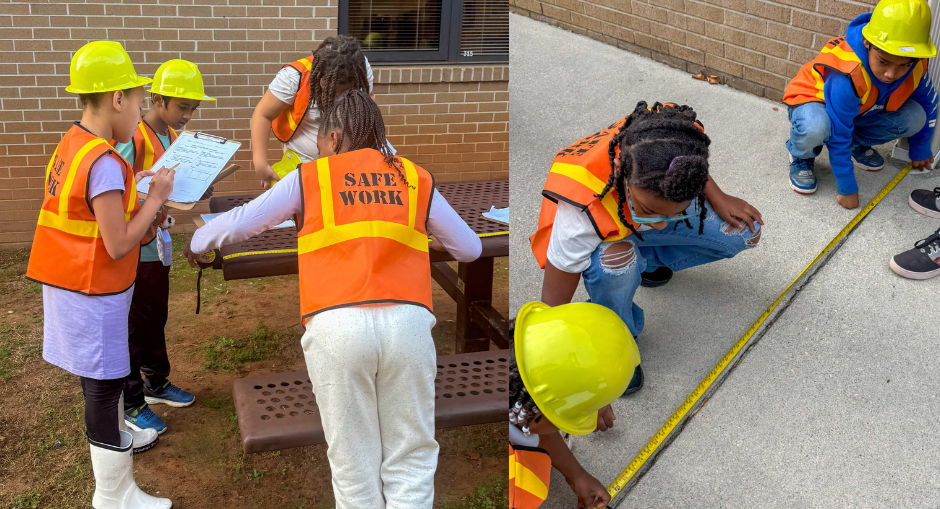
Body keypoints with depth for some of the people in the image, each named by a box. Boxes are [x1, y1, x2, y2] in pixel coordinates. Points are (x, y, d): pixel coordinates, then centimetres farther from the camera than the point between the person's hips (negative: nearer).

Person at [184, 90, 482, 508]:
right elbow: (469, 248, 25)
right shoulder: (415, 179, 19)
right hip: (407, 321, 1)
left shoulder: (309, 178, 15)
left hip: (336, 326, -1)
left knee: (354, 466, 9)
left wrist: (198, 243, 37)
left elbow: (237, 224, 17)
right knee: (409, 459, 9)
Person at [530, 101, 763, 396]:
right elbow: (553, 308, -33)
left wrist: (718, 199, -13)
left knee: (746, 233, -11)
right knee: (615, 262, -41)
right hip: (598, 235, -4)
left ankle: (648, 260, 12)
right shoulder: (581, 211, -45)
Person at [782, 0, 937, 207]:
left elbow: (927, 102, 2)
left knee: (915, 117, -16)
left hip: (863, 108, 7)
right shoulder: (847, 75, -40)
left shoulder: (916, 65, -21)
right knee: (813, 127, -42)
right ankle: (801, 158, -4)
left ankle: (858, 143, 12)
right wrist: (847, 188, -27)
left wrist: (920, 150, 12)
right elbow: (838, 135, -33)